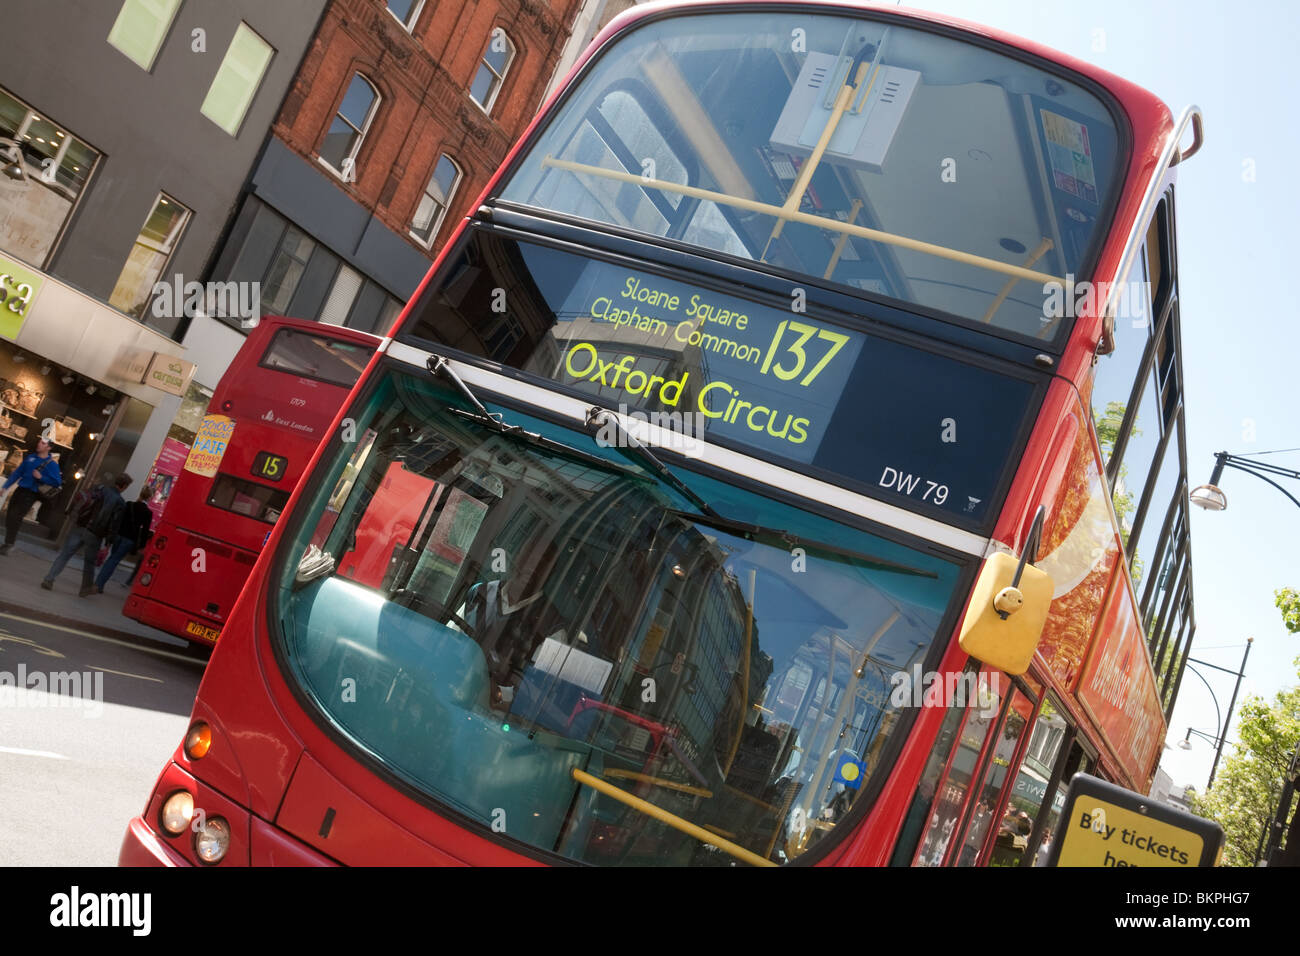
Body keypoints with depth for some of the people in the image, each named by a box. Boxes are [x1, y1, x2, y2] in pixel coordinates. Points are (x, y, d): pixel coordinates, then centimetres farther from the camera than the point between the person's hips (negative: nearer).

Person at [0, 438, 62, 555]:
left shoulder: (52, 464, -5)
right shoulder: (30, 457, 11)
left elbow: (57, 483, -11)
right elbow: (18, 472, 14)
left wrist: (41, 477, -19)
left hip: (31, 494, -6)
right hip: (20, 490, 6)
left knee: (15, 517, -12)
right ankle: (11, 538, 25)